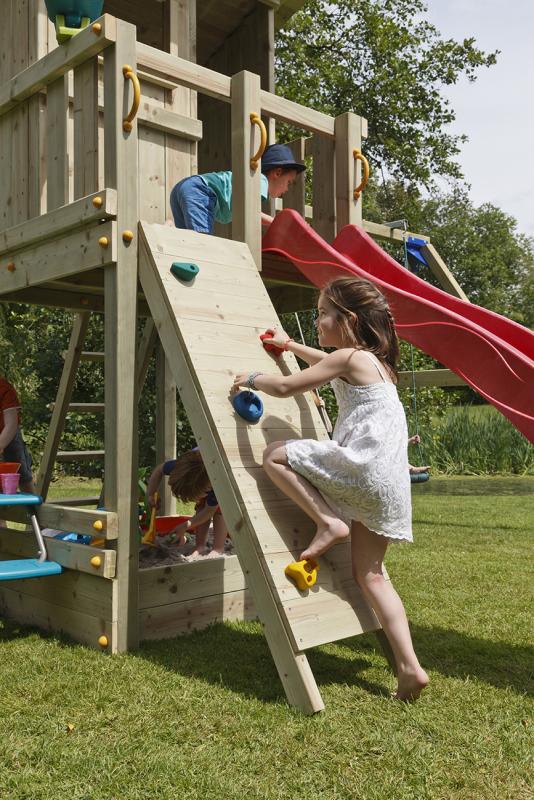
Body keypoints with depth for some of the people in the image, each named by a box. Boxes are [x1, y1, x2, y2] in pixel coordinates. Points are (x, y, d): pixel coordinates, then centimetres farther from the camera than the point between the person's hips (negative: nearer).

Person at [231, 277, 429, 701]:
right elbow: (329, 364, 41)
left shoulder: (348, 357, -6)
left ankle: (329, 522, -5)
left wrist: (252, 378, 12)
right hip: (387, 481, 9)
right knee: (370, 573, 11)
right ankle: (410, 668, 6)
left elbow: (285, 386, -6)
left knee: (276, 455, 3)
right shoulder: (374, 360, 20)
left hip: (364, 466, -9)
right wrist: (290, 345, 49)